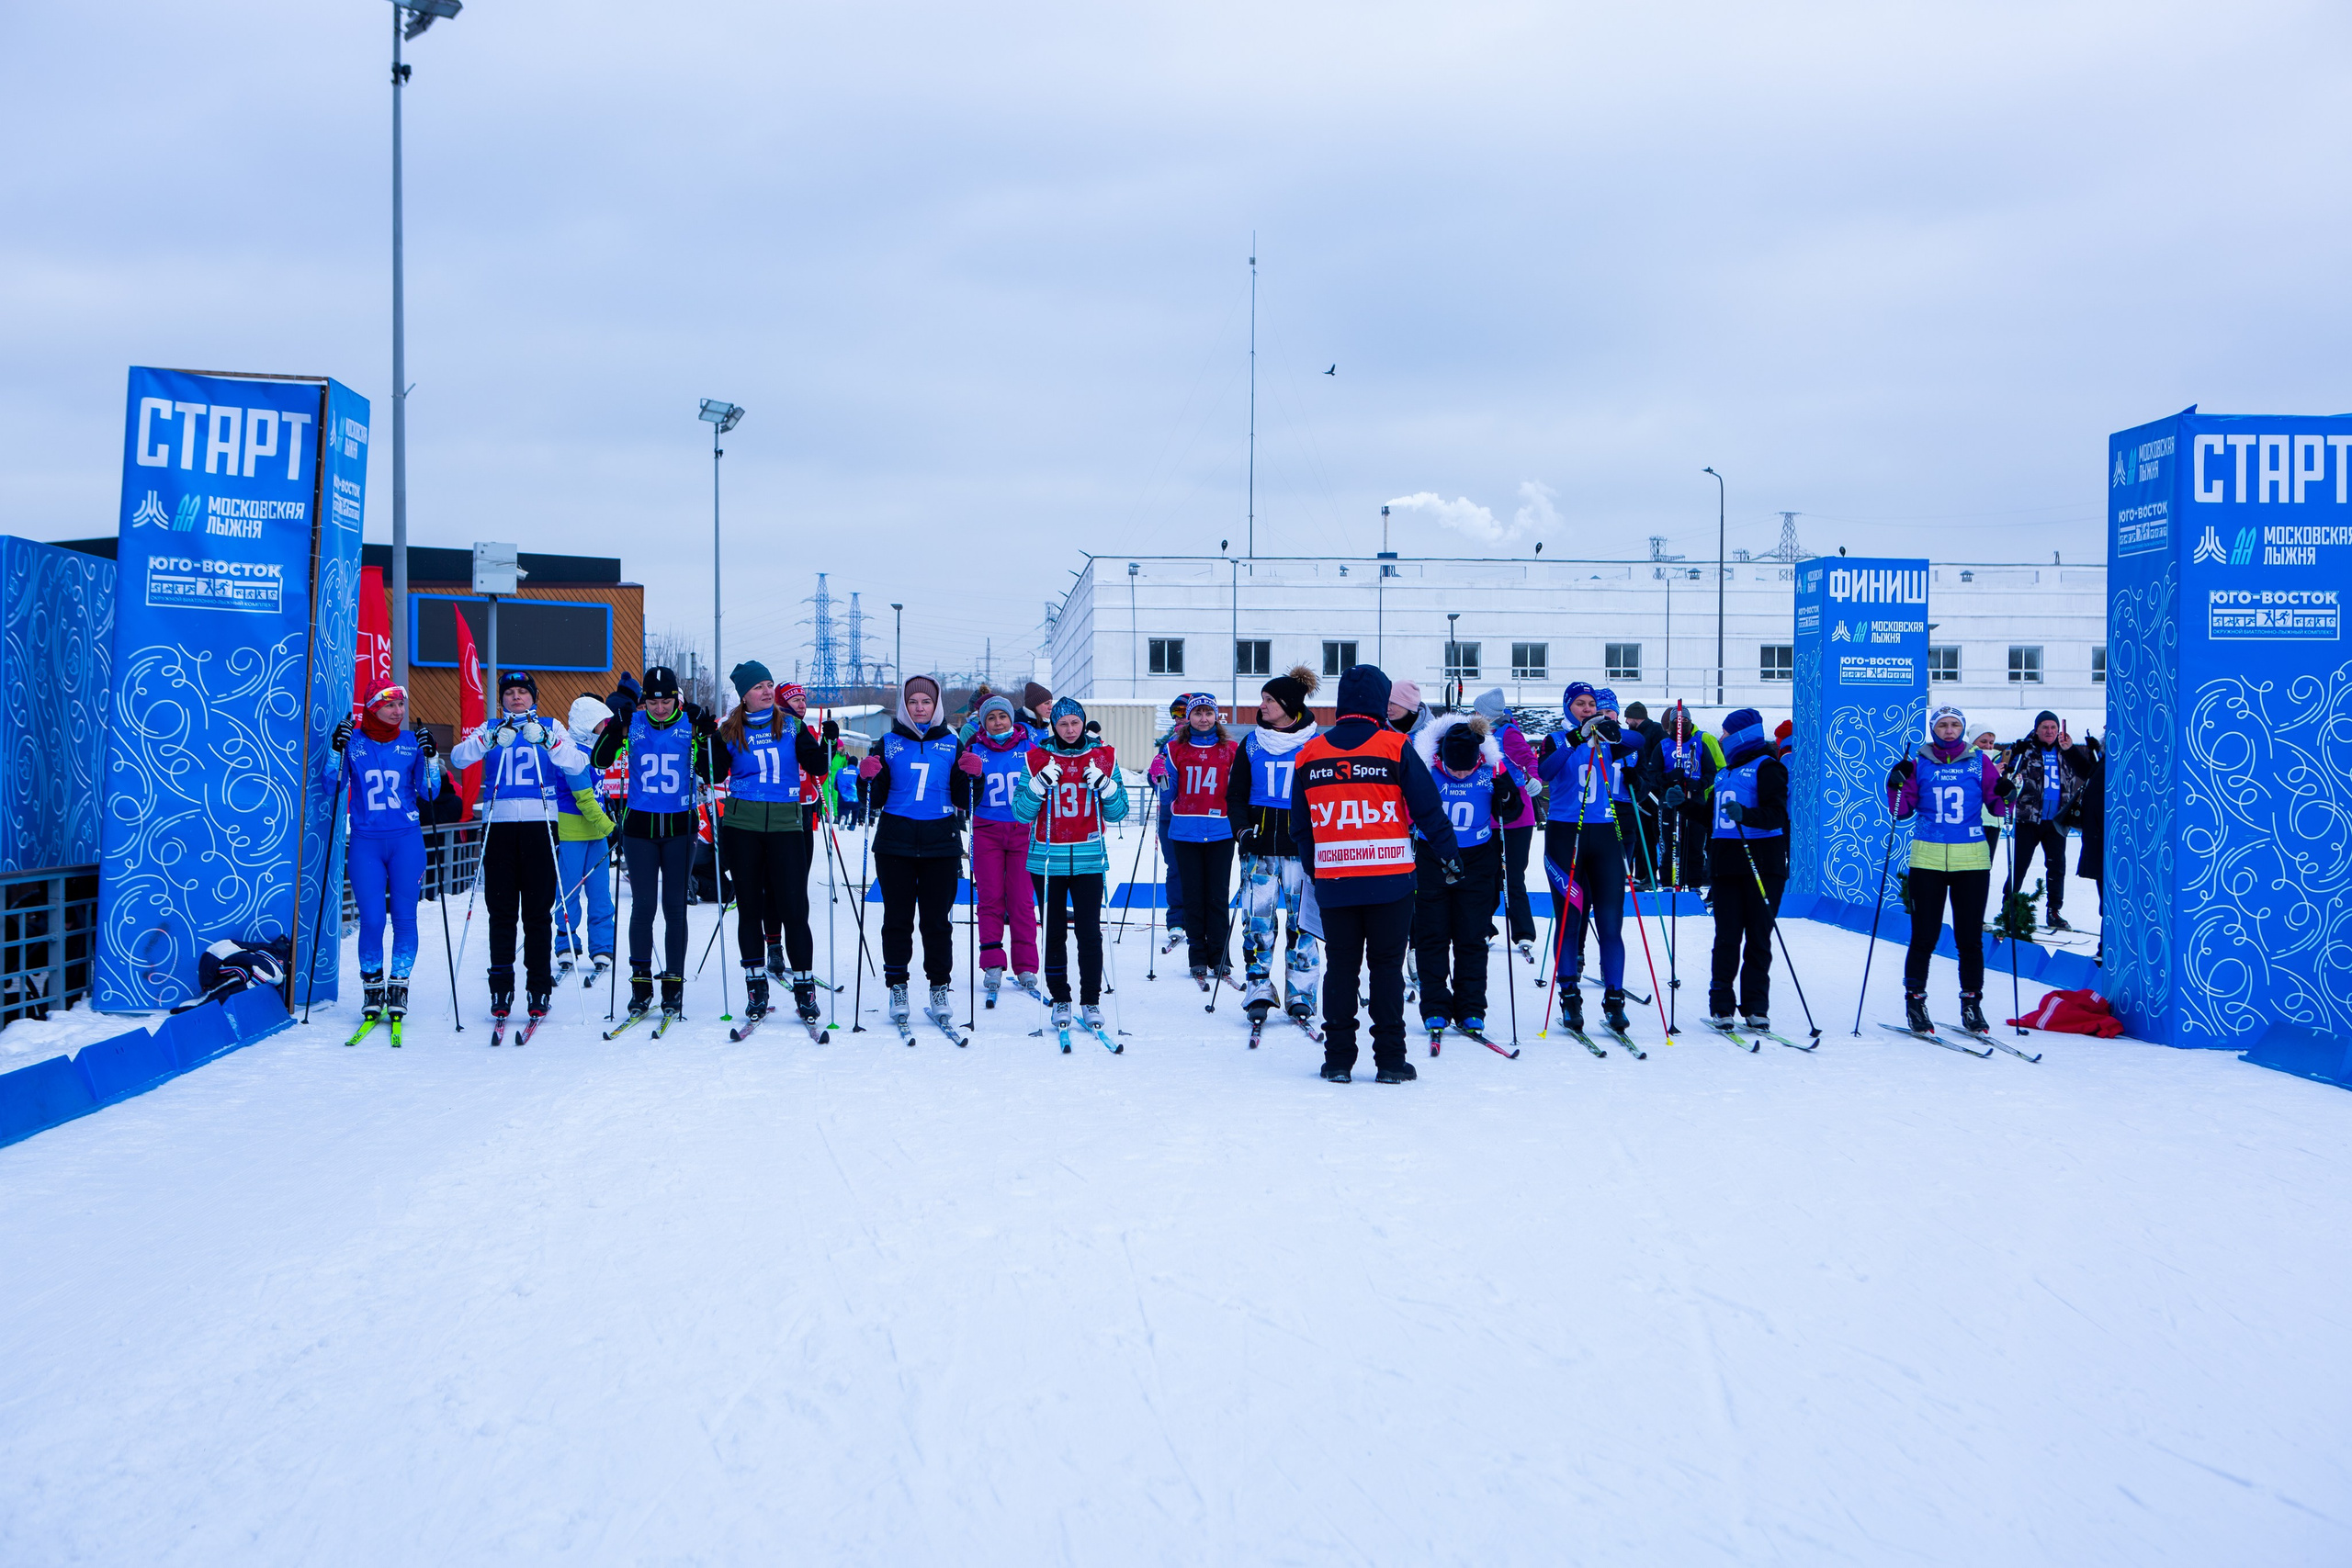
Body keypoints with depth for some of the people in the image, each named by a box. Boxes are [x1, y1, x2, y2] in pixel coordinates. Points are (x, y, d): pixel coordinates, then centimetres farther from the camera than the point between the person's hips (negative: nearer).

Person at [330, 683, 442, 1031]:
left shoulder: (412, 742, 5)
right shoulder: (353, 741, 4)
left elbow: (429, 793, 3)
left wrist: (431, 758, -10)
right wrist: (337, 750, -11)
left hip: (406, 839, 1)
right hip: (365, 842, -1)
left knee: (404, 916, 0)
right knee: (371, 919, -4)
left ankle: (399, 988, 11)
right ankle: (371, 989, 11)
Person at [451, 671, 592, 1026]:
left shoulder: (551, 729, 12)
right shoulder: (489, 730, 14)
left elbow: (576, 765, -3)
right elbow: (458, 758, -2)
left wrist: (546, 740, -18)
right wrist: (491, 739, -18)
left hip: (540, 824, -1)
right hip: (499, 824, 1)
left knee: (538, 910, -2)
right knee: (501, 909, -1)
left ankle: (539, 989, 3)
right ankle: (501, 988, 5)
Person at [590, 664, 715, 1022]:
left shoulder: (691, 722, -1)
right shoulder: (633, 722, 0)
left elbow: (710, 774, -3)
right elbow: (600, 761, -4)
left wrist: (708, 737, -15)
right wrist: (616, 728, -16)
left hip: (680, 827, 0)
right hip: (640, 825, 0)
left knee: (675, 907, 3)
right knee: (643, 905, 0)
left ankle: (673, 984, 9)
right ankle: (640, 983, 9)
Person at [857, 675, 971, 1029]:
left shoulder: (952, 744, 8)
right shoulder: (888, 744, 7)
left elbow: (963, 799, 5)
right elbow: (874, 799, 6)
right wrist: (869, 777, -14)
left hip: (941, 844, 0)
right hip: (895, 843, 0)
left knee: (936, 920, 3)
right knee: (897, 919, 3)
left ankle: (940, 989, 11)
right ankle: (897, 988, 11)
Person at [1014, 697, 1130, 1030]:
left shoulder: (1102, 756, 6)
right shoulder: (1037, 757, 3)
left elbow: (1117, 813, 6)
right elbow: (1021, 813, 0)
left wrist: (1105, 786, -11)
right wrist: (1040, 784, -15)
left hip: (1088, 858, 0)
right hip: (1047, 858, 0)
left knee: (1090, 931, -4)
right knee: (1054, 932, 3)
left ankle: (1091, 1001, 5)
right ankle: (1060, 1000, 14)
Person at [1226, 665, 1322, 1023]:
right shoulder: (1252, 744, 9)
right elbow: (1235, 794, 12)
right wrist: (1241, 828, -4)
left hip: (1301, 844, -2)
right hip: (1259, 844, 2)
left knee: (1301, 919, 1)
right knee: (1257, 918, -3)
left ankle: (1300, 993, 9)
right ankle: (1259, 989, 4)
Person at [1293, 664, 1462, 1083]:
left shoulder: (1311, 753, 6)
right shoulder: (1395, 747, -5)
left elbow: (1300, 828, 13)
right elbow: (1428, 810, -3)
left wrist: (1314, 870, 25)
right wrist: (1449, 857, 9)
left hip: (1332, 882, 3)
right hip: (1389, 881, -2)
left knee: (1340, 967, 9)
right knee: (1386, 967, 5)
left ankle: (1338, 1059, 10)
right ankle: (1390, 1060, 6)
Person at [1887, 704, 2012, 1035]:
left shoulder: (1979, 762, 6)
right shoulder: (1919, 763, 5)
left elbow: (1996, 805, 6)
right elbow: (1902, 810, 3)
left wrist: (2005, 796, -14)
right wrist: (1897, 787, -15)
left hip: (1971, 860, 1)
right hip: (1927, 858, -1)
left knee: (1970, 937, 3)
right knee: (1924, 935, -1)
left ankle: (1972, 1002, 13)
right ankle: (1914, 1000, 11)